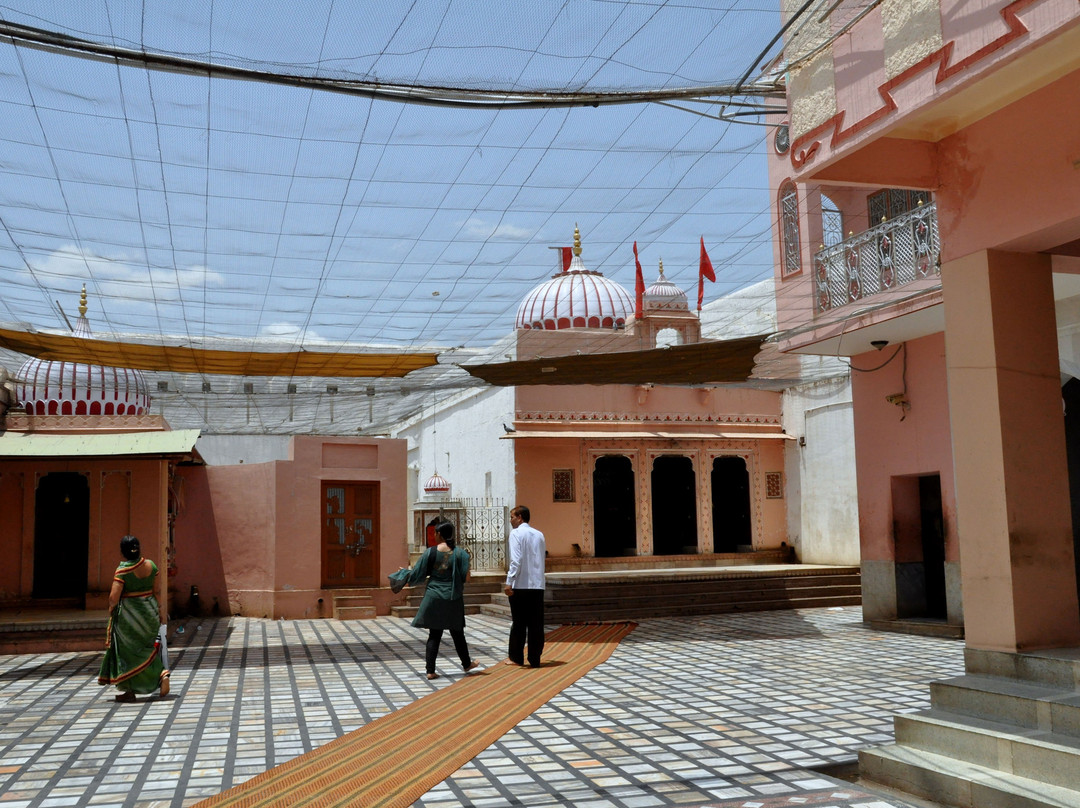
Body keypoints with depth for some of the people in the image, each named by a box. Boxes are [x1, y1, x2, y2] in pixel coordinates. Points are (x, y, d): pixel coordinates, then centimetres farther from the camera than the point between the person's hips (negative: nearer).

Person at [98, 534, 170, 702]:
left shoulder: (122, 570, -16)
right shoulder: (151, 565, -1)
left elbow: (113, 597, -20)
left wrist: (111, 607, 2)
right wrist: (157, 612, 16)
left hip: (128, 615, -5)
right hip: (150, 611, 5)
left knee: (126, 650, 9)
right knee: (147, 649, 19)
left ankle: (127, 690, 14)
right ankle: (161, 674, -1)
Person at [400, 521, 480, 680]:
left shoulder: (431, 552, -7)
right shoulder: (459, 553, -8)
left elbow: (418, 574, -1)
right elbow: (466, 577, -8)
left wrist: (409, 580, 20)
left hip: (434, 597, 0)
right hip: (453, 599, 0)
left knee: (434, 634, 7)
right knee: (457, 633, 16)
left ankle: (430, 670, 4)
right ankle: (466, 664, 32)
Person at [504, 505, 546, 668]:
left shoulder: (516, 533, -5)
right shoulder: (539, 534, 13)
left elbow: (516, 559, -15)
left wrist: (509, 582, -16)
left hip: (520, 585, -5)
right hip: (538, 585, 5)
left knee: (518, 622, 7)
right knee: (536, 623, 5)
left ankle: (516, 657, 16)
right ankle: (535, 659, 7)